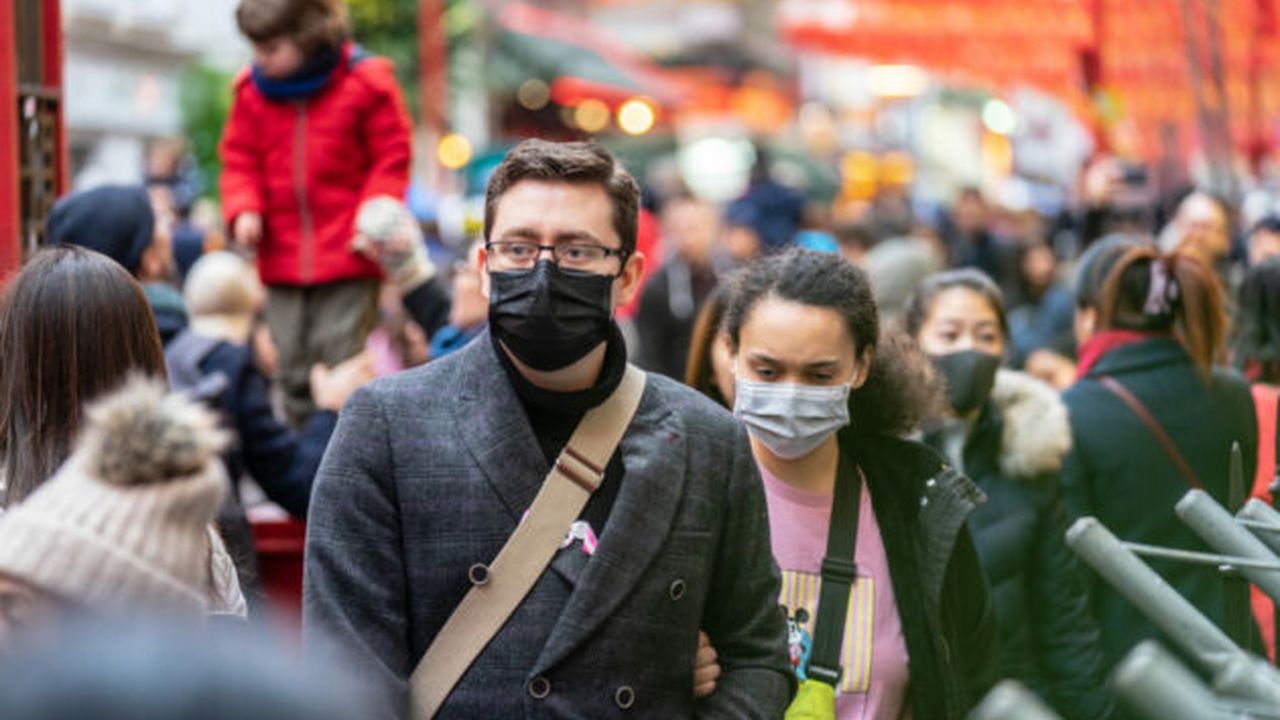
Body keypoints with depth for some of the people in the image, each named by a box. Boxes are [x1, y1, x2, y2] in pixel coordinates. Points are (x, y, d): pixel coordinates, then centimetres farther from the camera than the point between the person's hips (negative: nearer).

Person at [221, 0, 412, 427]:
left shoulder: (365, 83, -6)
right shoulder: (253, 91, 5)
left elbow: (391, 160, -1)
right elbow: (240, 161, 11)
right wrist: (244, 210, -7)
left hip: (348, 261, -4)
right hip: (282, 261, 4)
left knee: (344, 366, -7)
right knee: (293, 371, 9)